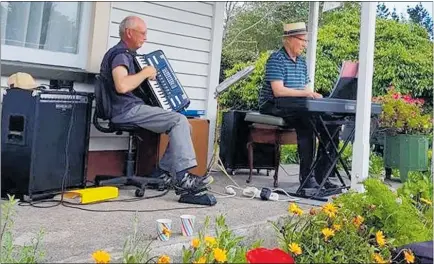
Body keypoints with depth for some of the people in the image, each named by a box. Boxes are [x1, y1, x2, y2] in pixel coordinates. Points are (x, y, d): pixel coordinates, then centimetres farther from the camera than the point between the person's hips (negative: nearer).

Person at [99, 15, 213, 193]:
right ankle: (182, 178, -25)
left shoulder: (126, 54, 22)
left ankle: (162, 172, 1)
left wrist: (146, 76, 21)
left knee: (183, 126, 3)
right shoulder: (120, 54, -11)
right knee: (179, 121, -22)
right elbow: (122, 86, -29)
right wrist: (146, 73, -15)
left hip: (132, 109, 10)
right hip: (127, 110, -10)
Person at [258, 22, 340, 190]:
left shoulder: (301, 62, 17)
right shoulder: (276, 59, -10)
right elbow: (278, 91, -22)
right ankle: (306, 176, -24)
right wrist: (305, 93, -28)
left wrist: (314, 95, -8)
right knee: (306, 124, -31)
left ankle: (321, 174, -3)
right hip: (273, 107, -8)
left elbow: (306, 89, 14)